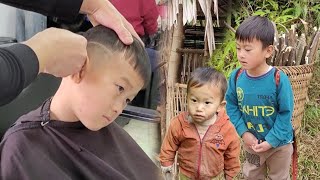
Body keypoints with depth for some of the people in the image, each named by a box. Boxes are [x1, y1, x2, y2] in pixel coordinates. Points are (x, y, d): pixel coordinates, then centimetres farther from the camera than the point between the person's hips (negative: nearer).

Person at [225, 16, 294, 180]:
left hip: (279, 143, -3)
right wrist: (243, 132, -14)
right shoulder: (236, 77, -16)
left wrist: (271, 141, -19)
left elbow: (285, 113, -18)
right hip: (251, 141, 3)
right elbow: (231, 106, -6)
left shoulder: (279, 79, -26)